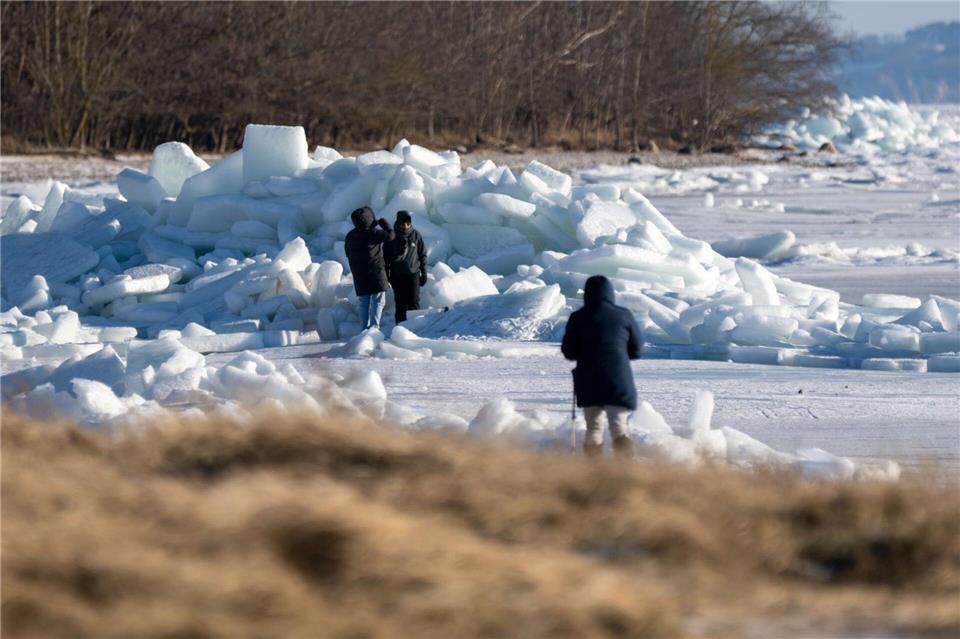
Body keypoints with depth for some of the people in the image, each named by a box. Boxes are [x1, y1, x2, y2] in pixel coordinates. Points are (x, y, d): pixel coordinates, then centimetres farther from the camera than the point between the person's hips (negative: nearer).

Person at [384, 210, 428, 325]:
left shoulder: (415, 235, -2)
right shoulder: (392, 237, -4)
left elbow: (422, 255, 7)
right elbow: (386, 257, 2)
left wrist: (424, 273, 6)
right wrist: (386, 276, -1)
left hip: (413, 274, 0)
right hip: (397, 276, 0)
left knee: (414, 303, -4)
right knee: (400, 304, 3)